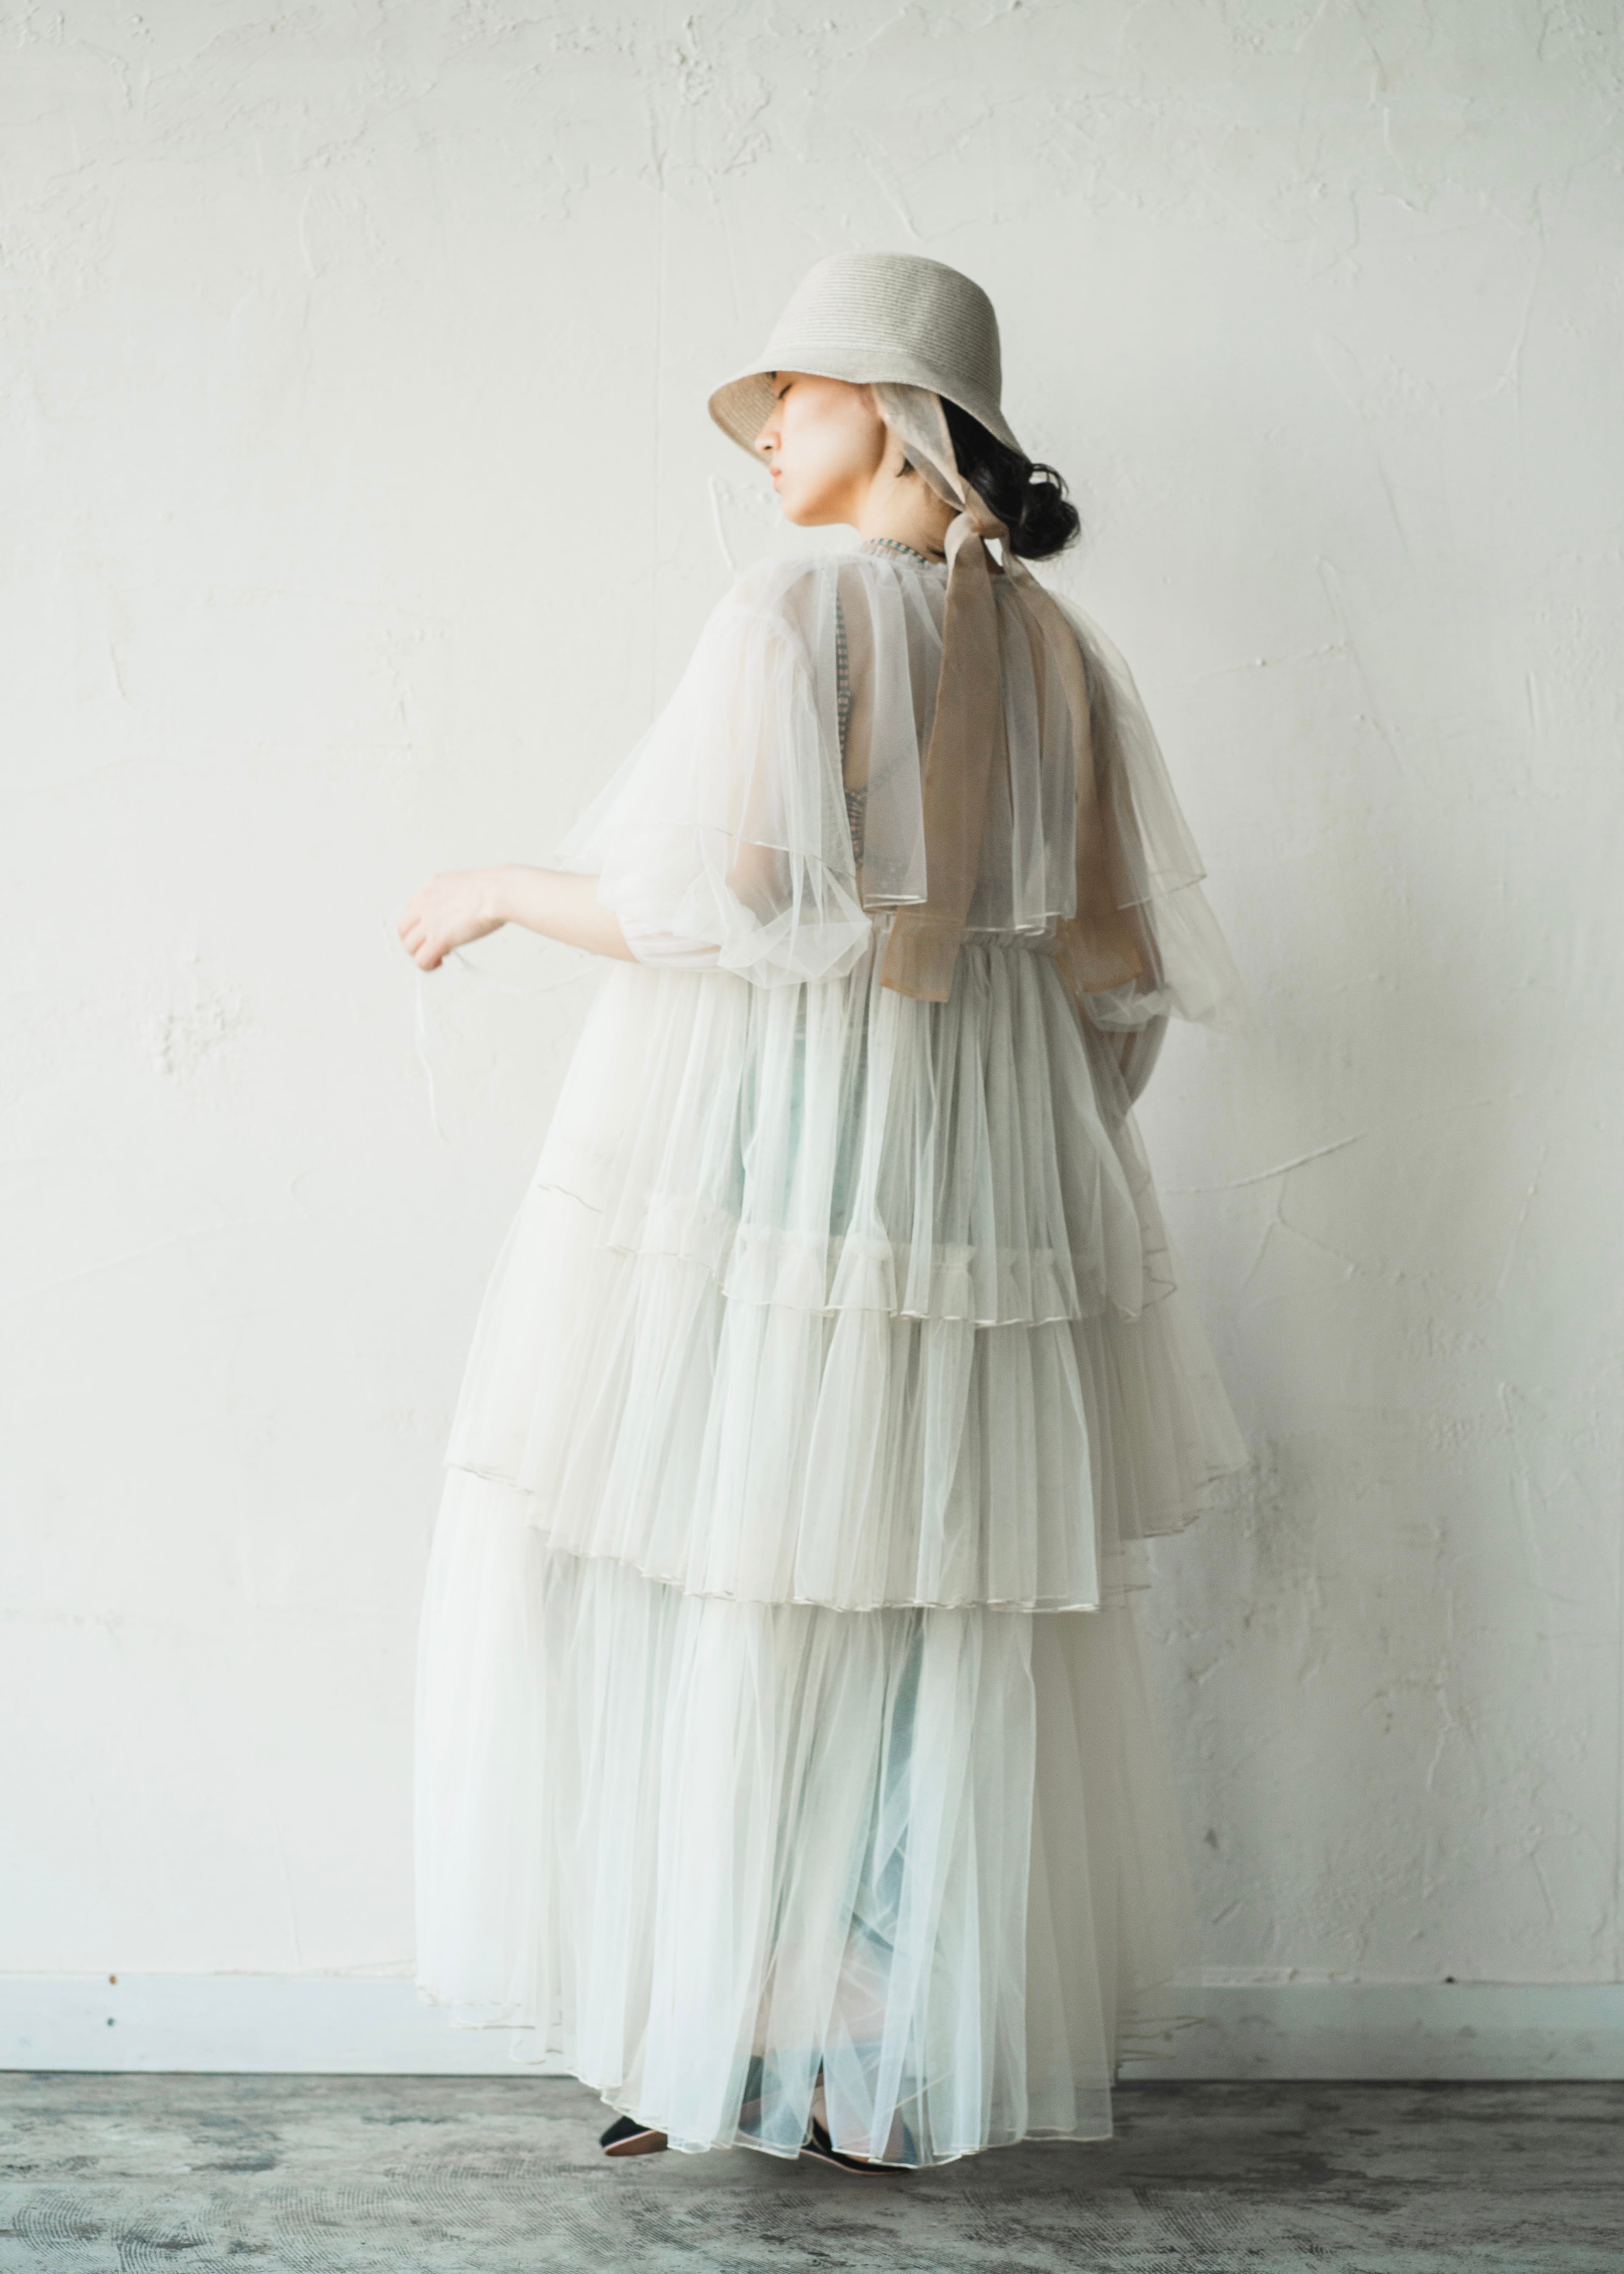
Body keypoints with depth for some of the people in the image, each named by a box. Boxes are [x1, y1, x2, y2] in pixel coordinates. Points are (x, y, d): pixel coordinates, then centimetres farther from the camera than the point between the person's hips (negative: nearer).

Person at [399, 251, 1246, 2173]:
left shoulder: (801, 607, -8)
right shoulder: (1055, 648, 11)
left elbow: (712, 902, -17)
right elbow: (1123, 962, 10)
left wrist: (500, 892, -1)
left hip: (759, 1176, -6)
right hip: (969, 1196, 6)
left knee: (704, 1603, 5)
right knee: (934, 1637, 10)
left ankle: (698, 2047, 13)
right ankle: (909, 2080, 19)